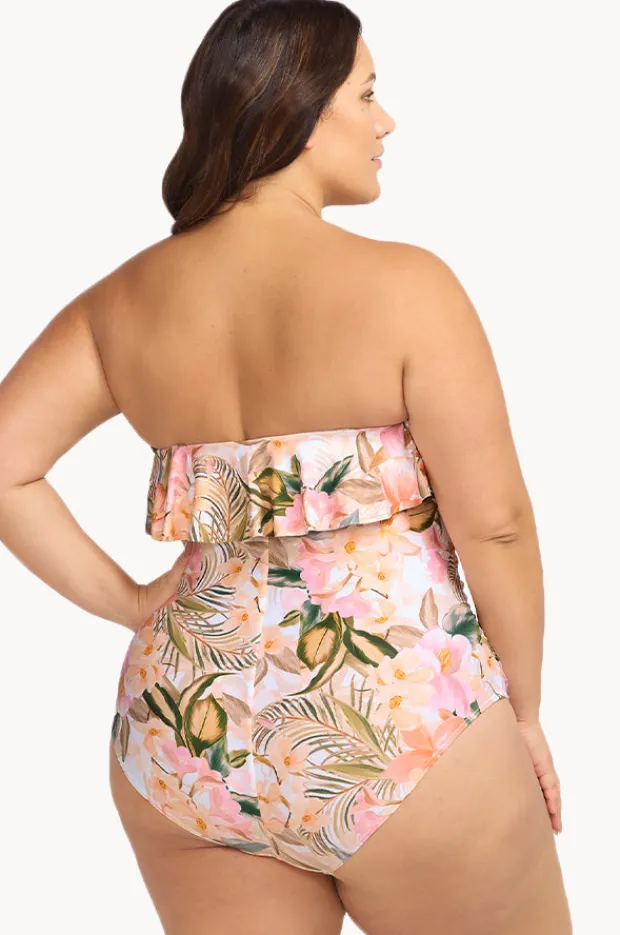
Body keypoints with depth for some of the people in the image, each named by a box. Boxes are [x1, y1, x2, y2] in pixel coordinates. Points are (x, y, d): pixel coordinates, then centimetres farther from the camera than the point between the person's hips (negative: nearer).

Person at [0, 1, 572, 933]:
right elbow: (494, 523, -12)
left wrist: (127, 603, 7)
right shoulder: (403, 285, -12)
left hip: (181, 729, 5)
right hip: (393, 729, -4)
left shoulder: (124, 299, 2)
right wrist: (523, 709, 1)